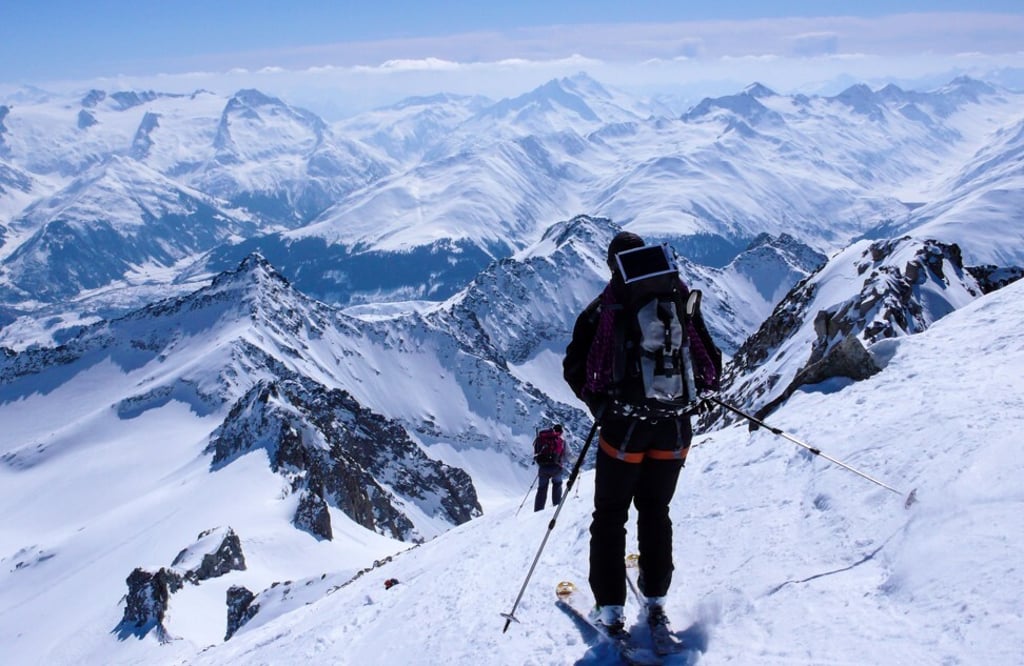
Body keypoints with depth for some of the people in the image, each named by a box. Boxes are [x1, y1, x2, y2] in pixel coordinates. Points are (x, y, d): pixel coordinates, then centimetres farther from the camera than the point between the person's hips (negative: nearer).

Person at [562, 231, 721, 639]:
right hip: (674, 426, 3)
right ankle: (655, 601, 21)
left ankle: (611, 609, 10)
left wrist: (599, 403, 12)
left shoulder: (601, 309, -2)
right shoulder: (679, 300, 3)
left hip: (623, 425, -2)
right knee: (656, 511, 20)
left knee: (610, 515, 11)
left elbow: (575, 369, -4)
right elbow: (711, 364, 4)